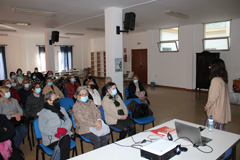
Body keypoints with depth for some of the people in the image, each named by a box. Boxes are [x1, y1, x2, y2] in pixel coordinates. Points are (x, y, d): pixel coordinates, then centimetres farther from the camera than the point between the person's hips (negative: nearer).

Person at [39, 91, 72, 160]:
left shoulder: (62, 109, 18)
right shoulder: (43, 113, 4)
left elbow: (68, 121, 11)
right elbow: (43, 129, -6)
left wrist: (64, 130, -8)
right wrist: (57, 130, -13)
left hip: (64, 135, 3)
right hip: (50, 138, -3)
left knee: (66, 139, -31)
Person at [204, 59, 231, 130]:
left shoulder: (216, 80, -20)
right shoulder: (224, 79, 6)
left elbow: (212, 97, -18)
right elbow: (221, 96, 12)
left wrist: (207, 107, -2)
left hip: (215, 112, -8)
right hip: (222, 111, 8)